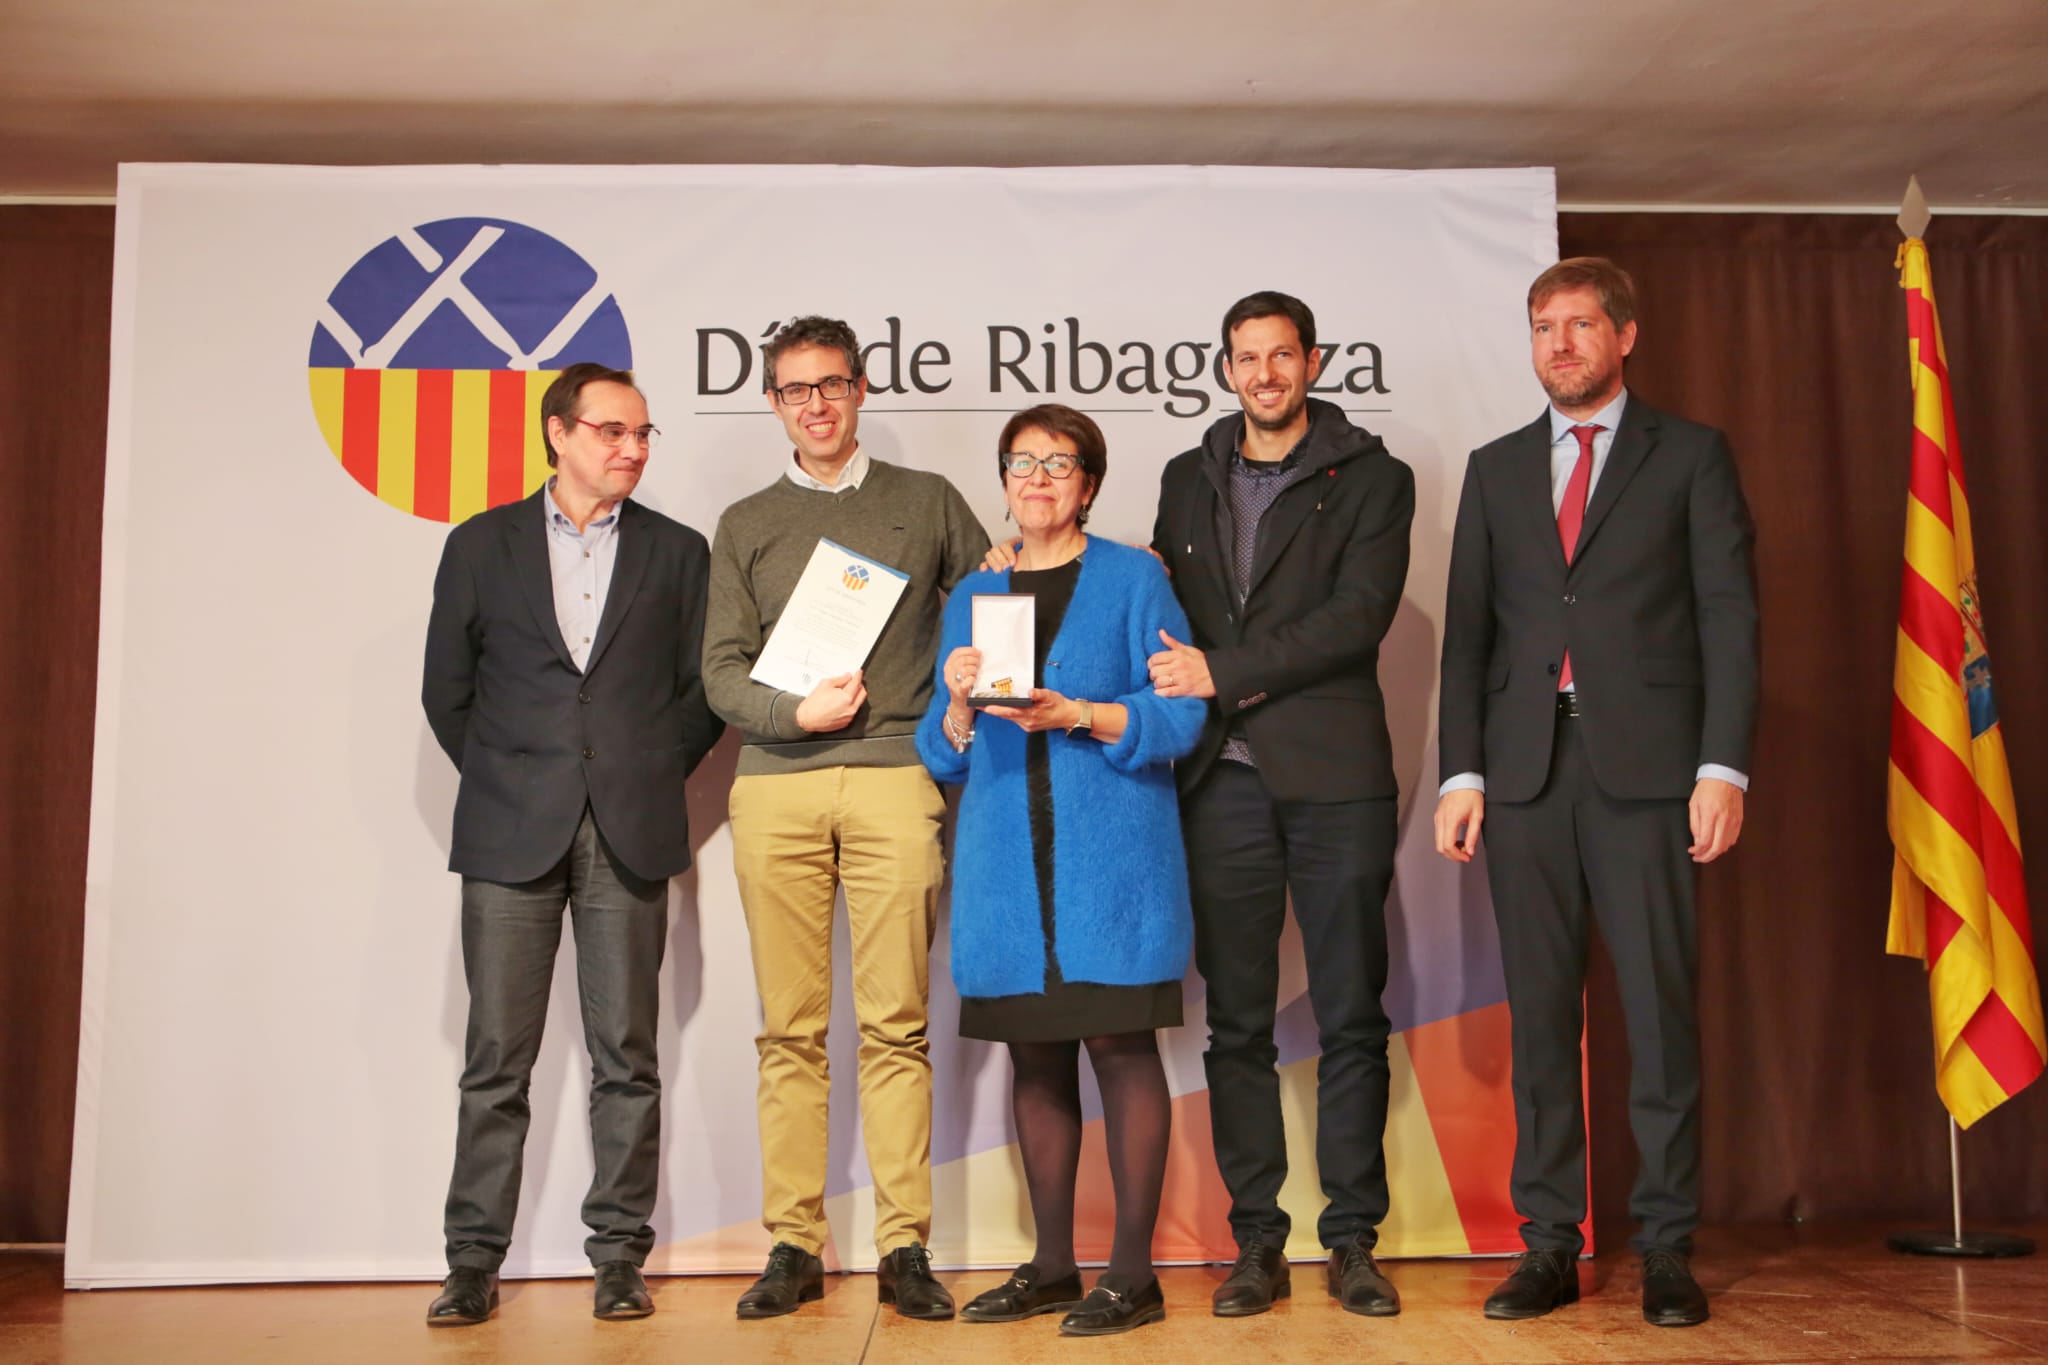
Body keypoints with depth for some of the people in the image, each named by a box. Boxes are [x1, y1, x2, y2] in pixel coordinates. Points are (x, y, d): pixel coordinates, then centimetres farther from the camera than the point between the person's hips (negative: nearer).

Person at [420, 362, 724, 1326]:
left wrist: (649, 778, 4)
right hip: (511, 838, 0)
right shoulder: (482, 545, 9)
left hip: (630, 837, 0)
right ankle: (474, 1261, 11)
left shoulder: (678, 552, 10)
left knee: (625, 1056, 2)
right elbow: (446, 689, 11)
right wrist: (505, 782, 7)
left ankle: (619, 1256, 11)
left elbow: (700, 692, 11)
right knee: (497, 1057, 2)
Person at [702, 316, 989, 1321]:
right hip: (775, 788, 1)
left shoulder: (928, 503, 15)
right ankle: (793, 1245, 9)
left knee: (896, 1023, -3)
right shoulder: (746, 525, 17)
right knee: (790, 1028, 2)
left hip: (896, 779, -1)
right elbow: (721, 670, 9)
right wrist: (797, 712, -7)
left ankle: (904, 1248, 3)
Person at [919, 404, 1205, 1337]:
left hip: (1109, 852, -4)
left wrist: (1079, 715, -17)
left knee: (1120, 1045, -4)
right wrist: (960, 706, -7)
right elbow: (943, 754, 14)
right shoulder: (973, 596, 16)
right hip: (1007, 859, 4)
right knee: (1035, 1057, 8)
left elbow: (1180, 715, -4)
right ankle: (1051, 1265, 18)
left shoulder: (1133, 578, 5)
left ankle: (1133, 1273, 4)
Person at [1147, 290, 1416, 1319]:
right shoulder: (1187, 480, 17)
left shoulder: (1371, 479, 4)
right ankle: (1256, 1243, 12)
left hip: (1335, 778, -2)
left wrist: (1220, 673, -11)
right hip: (1223, 780, 3)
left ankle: (1351, 1241, 11)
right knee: (1237, 1024, 4)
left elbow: (1358, 617, -8)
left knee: (1351, 1019, 1)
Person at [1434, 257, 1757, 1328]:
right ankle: (1549, 1241, 12)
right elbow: (1467, 628, 12)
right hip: (1524, 767, 3)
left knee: (1659, 1007, 0)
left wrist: (1723, 765, -8)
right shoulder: (1495, 468, 16)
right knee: (1540, 1010, 4)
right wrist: (1461, 771, 3)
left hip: (1647, 765, -2)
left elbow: (1729, 616, 2)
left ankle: (1666, 1248, 10)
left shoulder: (1690, 455, 9)